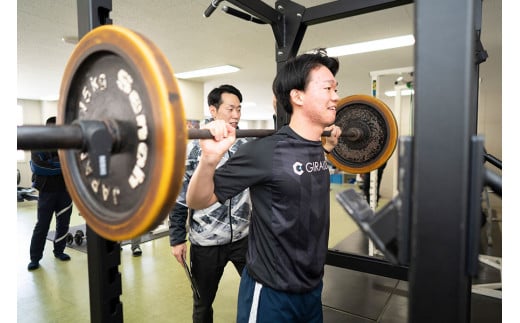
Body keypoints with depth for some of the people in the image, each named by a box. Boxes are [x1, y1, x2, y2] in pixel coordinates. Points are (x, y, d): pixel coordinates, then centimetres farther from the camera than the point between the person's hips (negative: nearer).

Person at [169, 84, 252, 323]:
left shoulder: (247, 145, 0)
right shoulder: (195, 148, -11)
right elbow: (179, 197, -7)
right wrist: (177, 238, -6)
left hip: (243, 236, 3)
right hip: (206, 242, -3)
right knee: (203, 301, 16)